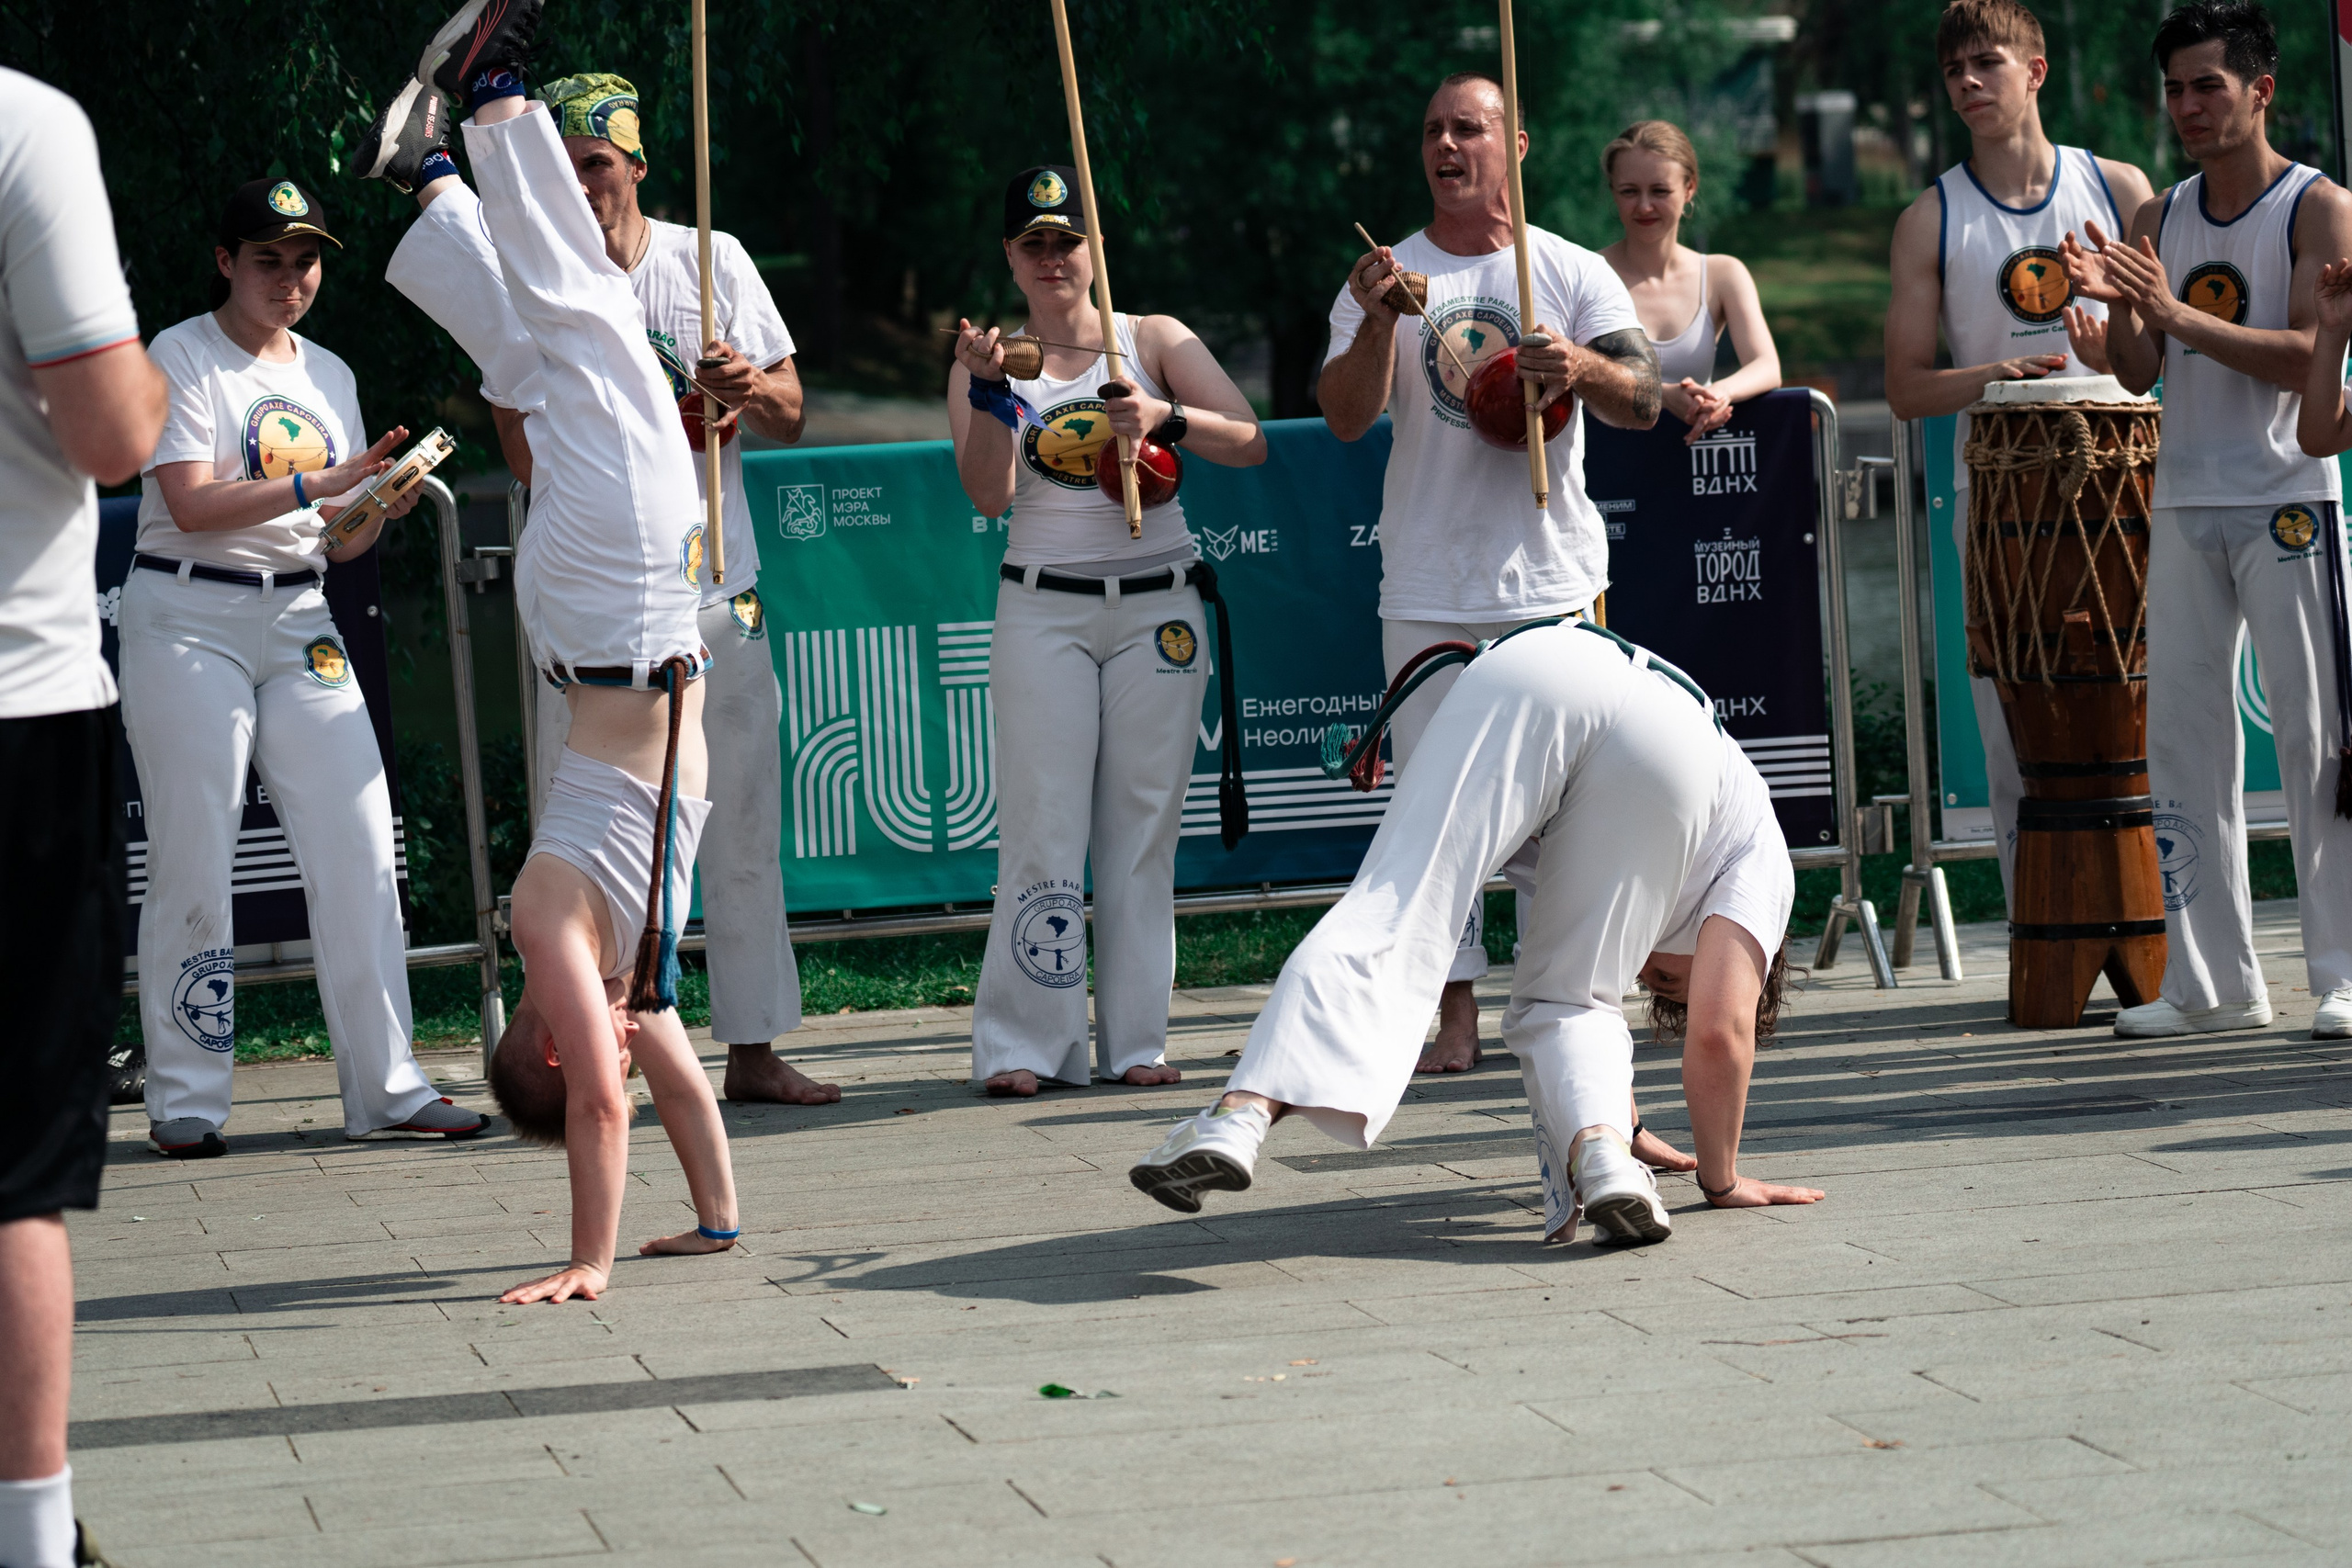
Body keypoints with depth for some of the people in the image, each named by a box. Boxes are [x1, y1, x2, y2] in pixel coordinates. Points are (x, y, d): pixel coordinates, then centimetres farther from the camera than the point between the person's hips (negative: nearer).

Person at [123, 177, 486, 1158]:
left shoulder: (329, 376, 16)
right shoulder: (183, 355, -2)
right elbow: (191, 504, -14)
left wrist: (379, 507, -6)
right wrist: (318, 485, -21)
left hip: (299, 621, 5)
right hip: (189, 621, -5)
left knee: (360, 850, -4)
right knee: (193, 864, -4)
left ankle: (384, 1088, -1)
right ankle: (184, 1100, 4)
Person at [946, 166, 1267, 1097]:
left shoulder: (1156, 341, 6)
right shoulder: (988, 360, 6)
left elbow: (1248, 443, -3)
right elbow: (987, 496, -6)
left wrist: (1166, 417, -20)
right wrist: (991, 392, -20)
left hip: (1157, 604, 1)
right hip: (1043, 609, -1)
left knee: (1145, 823, 1)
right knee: (1042, 827, -6)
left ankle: (1137, 1039, 5)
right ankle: (1026, 1043, -3)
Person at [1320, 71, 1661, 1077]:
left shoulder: (1574, 274, 5)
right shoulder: (1384, 277, 6)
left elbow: (1643, 401, -3)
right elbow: (1345, 417, -5)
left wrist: (1580, 368, -24)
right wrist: (1378, 322, -22)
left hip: (1555, 582, -1)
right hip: (1429, 592, 1)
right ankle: (1455, 1013, 2)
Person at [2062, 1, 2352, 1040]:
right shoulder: (2160, 221, 13)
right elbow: (2138, 372, 10)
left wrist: (2176, 313, -21)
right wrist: (2117, 304, -10)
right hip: (2183, 504, 6)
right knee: (2183, 739, 4)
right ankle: (2213, 982, 10)